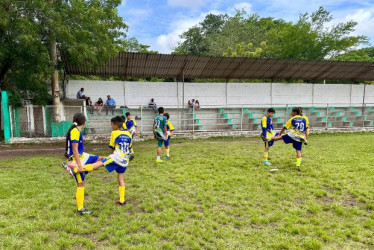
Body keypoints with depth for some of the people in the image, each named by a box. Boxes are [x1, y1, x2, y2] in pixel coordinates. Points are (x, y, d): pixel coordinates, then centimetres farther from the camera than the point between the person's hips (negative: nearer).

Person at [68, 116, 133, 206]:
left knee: (99, 163, -15)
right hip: (125, 161, 6)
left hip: (117, 158, -6)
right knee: (120, 178, 14)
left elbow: (112, 148, 3)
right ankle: (122, 200, 18)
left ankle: (77, 169, -31)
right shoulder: (129, 134, 13)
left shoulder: (114, 133, -2)